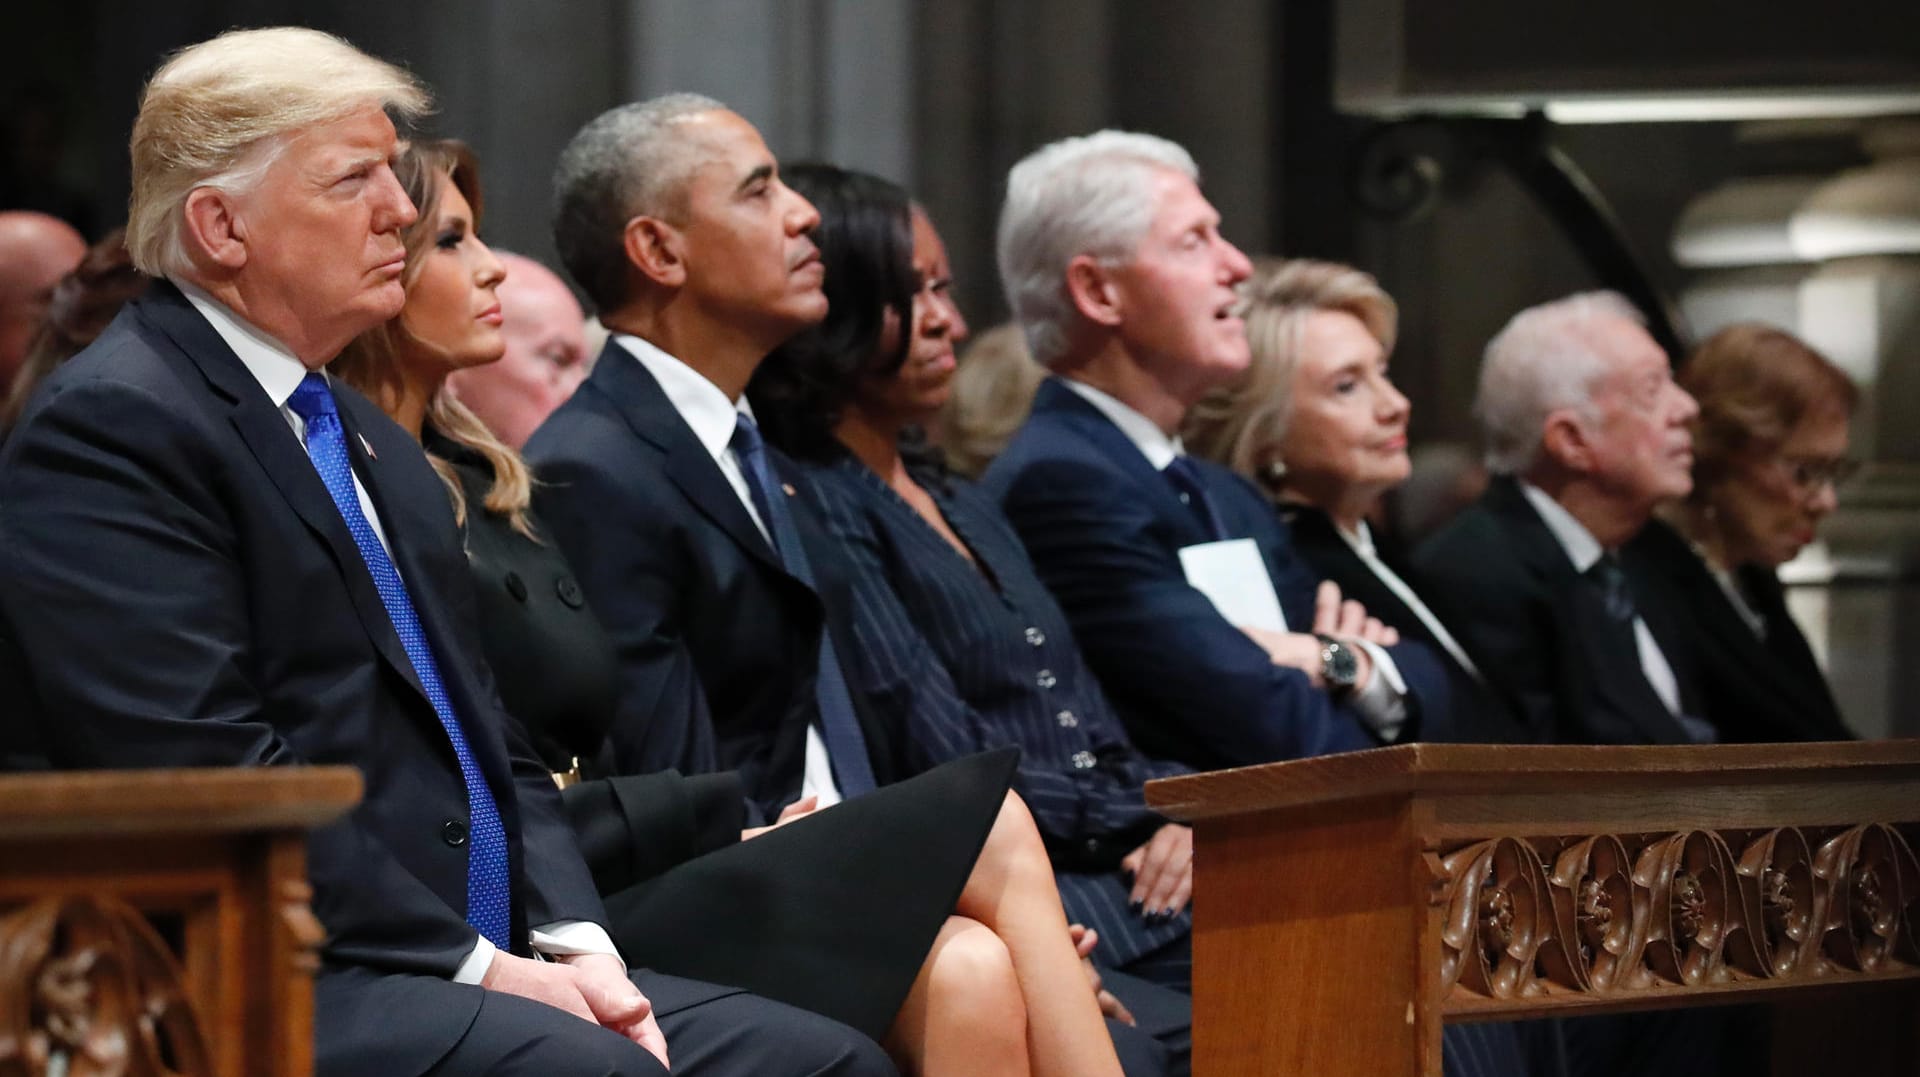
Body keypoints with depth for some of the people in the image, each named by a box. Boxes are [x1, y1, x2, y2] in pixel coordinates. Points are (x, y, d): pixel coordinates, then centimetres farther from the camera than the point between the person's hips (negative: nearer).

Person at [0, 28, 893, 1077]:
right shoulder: (108, 426, -7)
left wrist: (574, 943, 2)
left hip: (488, 964, 9)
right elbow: (210, 772, -16)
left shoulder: (373, 443, 23)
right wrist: (475, 965, -15)